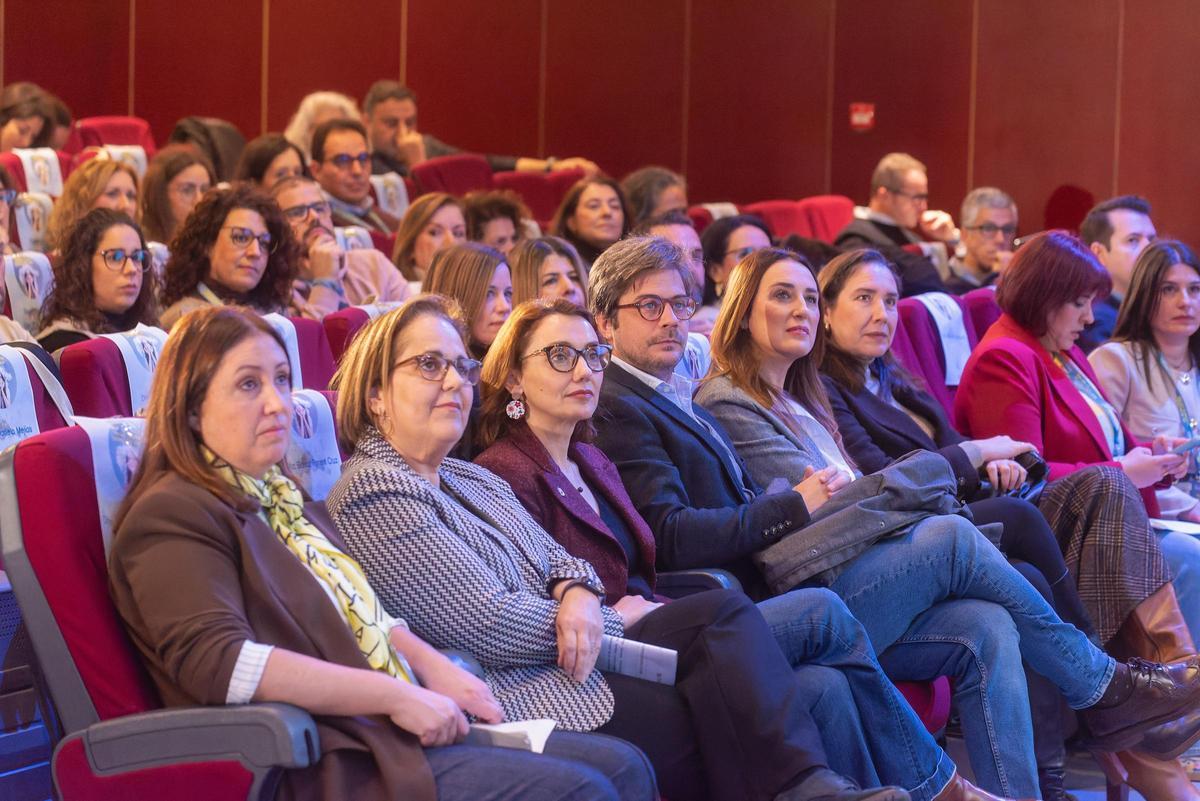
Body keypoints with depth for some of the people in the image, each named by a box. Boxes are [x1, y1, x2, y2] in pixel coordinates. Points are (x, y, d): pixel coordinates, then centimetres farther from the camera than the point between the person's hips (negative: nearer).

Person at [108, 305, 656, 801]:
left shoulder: (280, 499, 22)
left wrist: (435, 670, 5)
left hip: (390, 732, 10)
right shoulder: (174, 517, -9)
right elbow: (216, 661, -23)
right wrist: (395, 695, -21)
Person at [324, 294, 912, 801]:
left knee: (724, 610, -11)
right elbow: (492, 627, -18)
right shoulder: (373, 494, -12)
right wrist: (616, 619, -5)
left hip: (568, 655, 9)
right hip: (511, 691, -9)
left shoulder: (472, 480, 19)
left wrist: (578, 594, -5)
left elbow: (555, 558, 22)